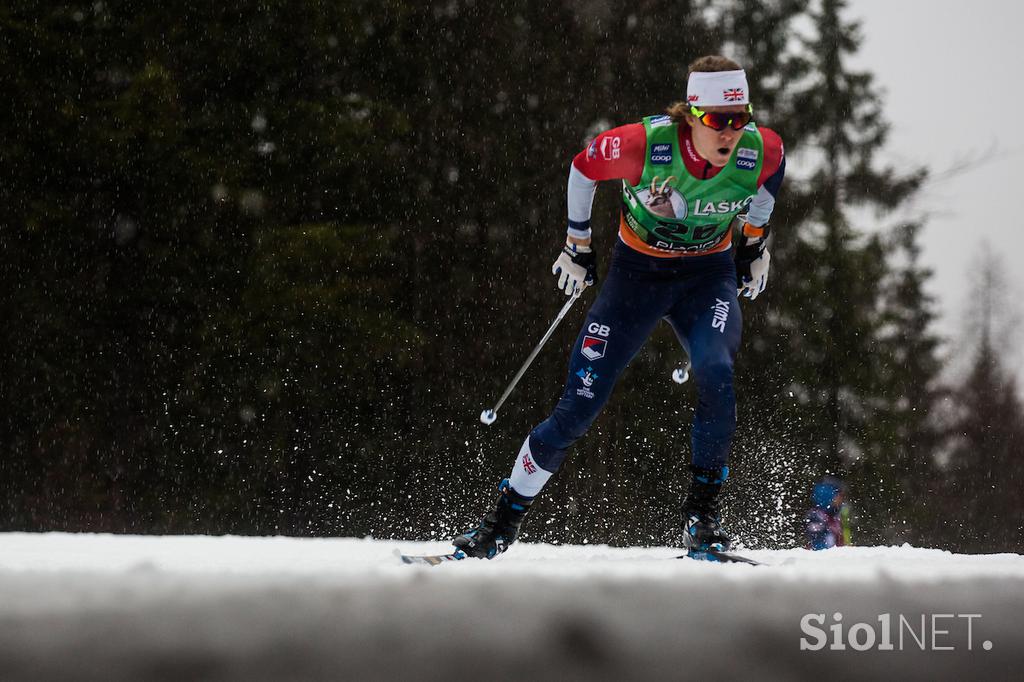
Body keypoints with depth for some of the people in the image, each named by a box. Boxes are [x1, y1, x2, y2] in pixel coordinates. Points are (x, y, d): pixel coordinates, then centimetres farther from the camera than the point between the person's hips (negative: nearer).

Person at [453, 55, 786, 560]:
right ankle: (505, 520, 11)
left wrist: (754, 241, 13)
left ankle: (702, 514, -16)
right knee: (580, 403, -5)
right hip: (638, 268, -1)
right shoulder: (646, 144, -29)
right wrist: (577, 244, 3)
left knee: (715, 372, -30)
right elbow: (583, 167, -7)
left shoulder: (761, 151, -21)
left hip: (708, 275, 1)